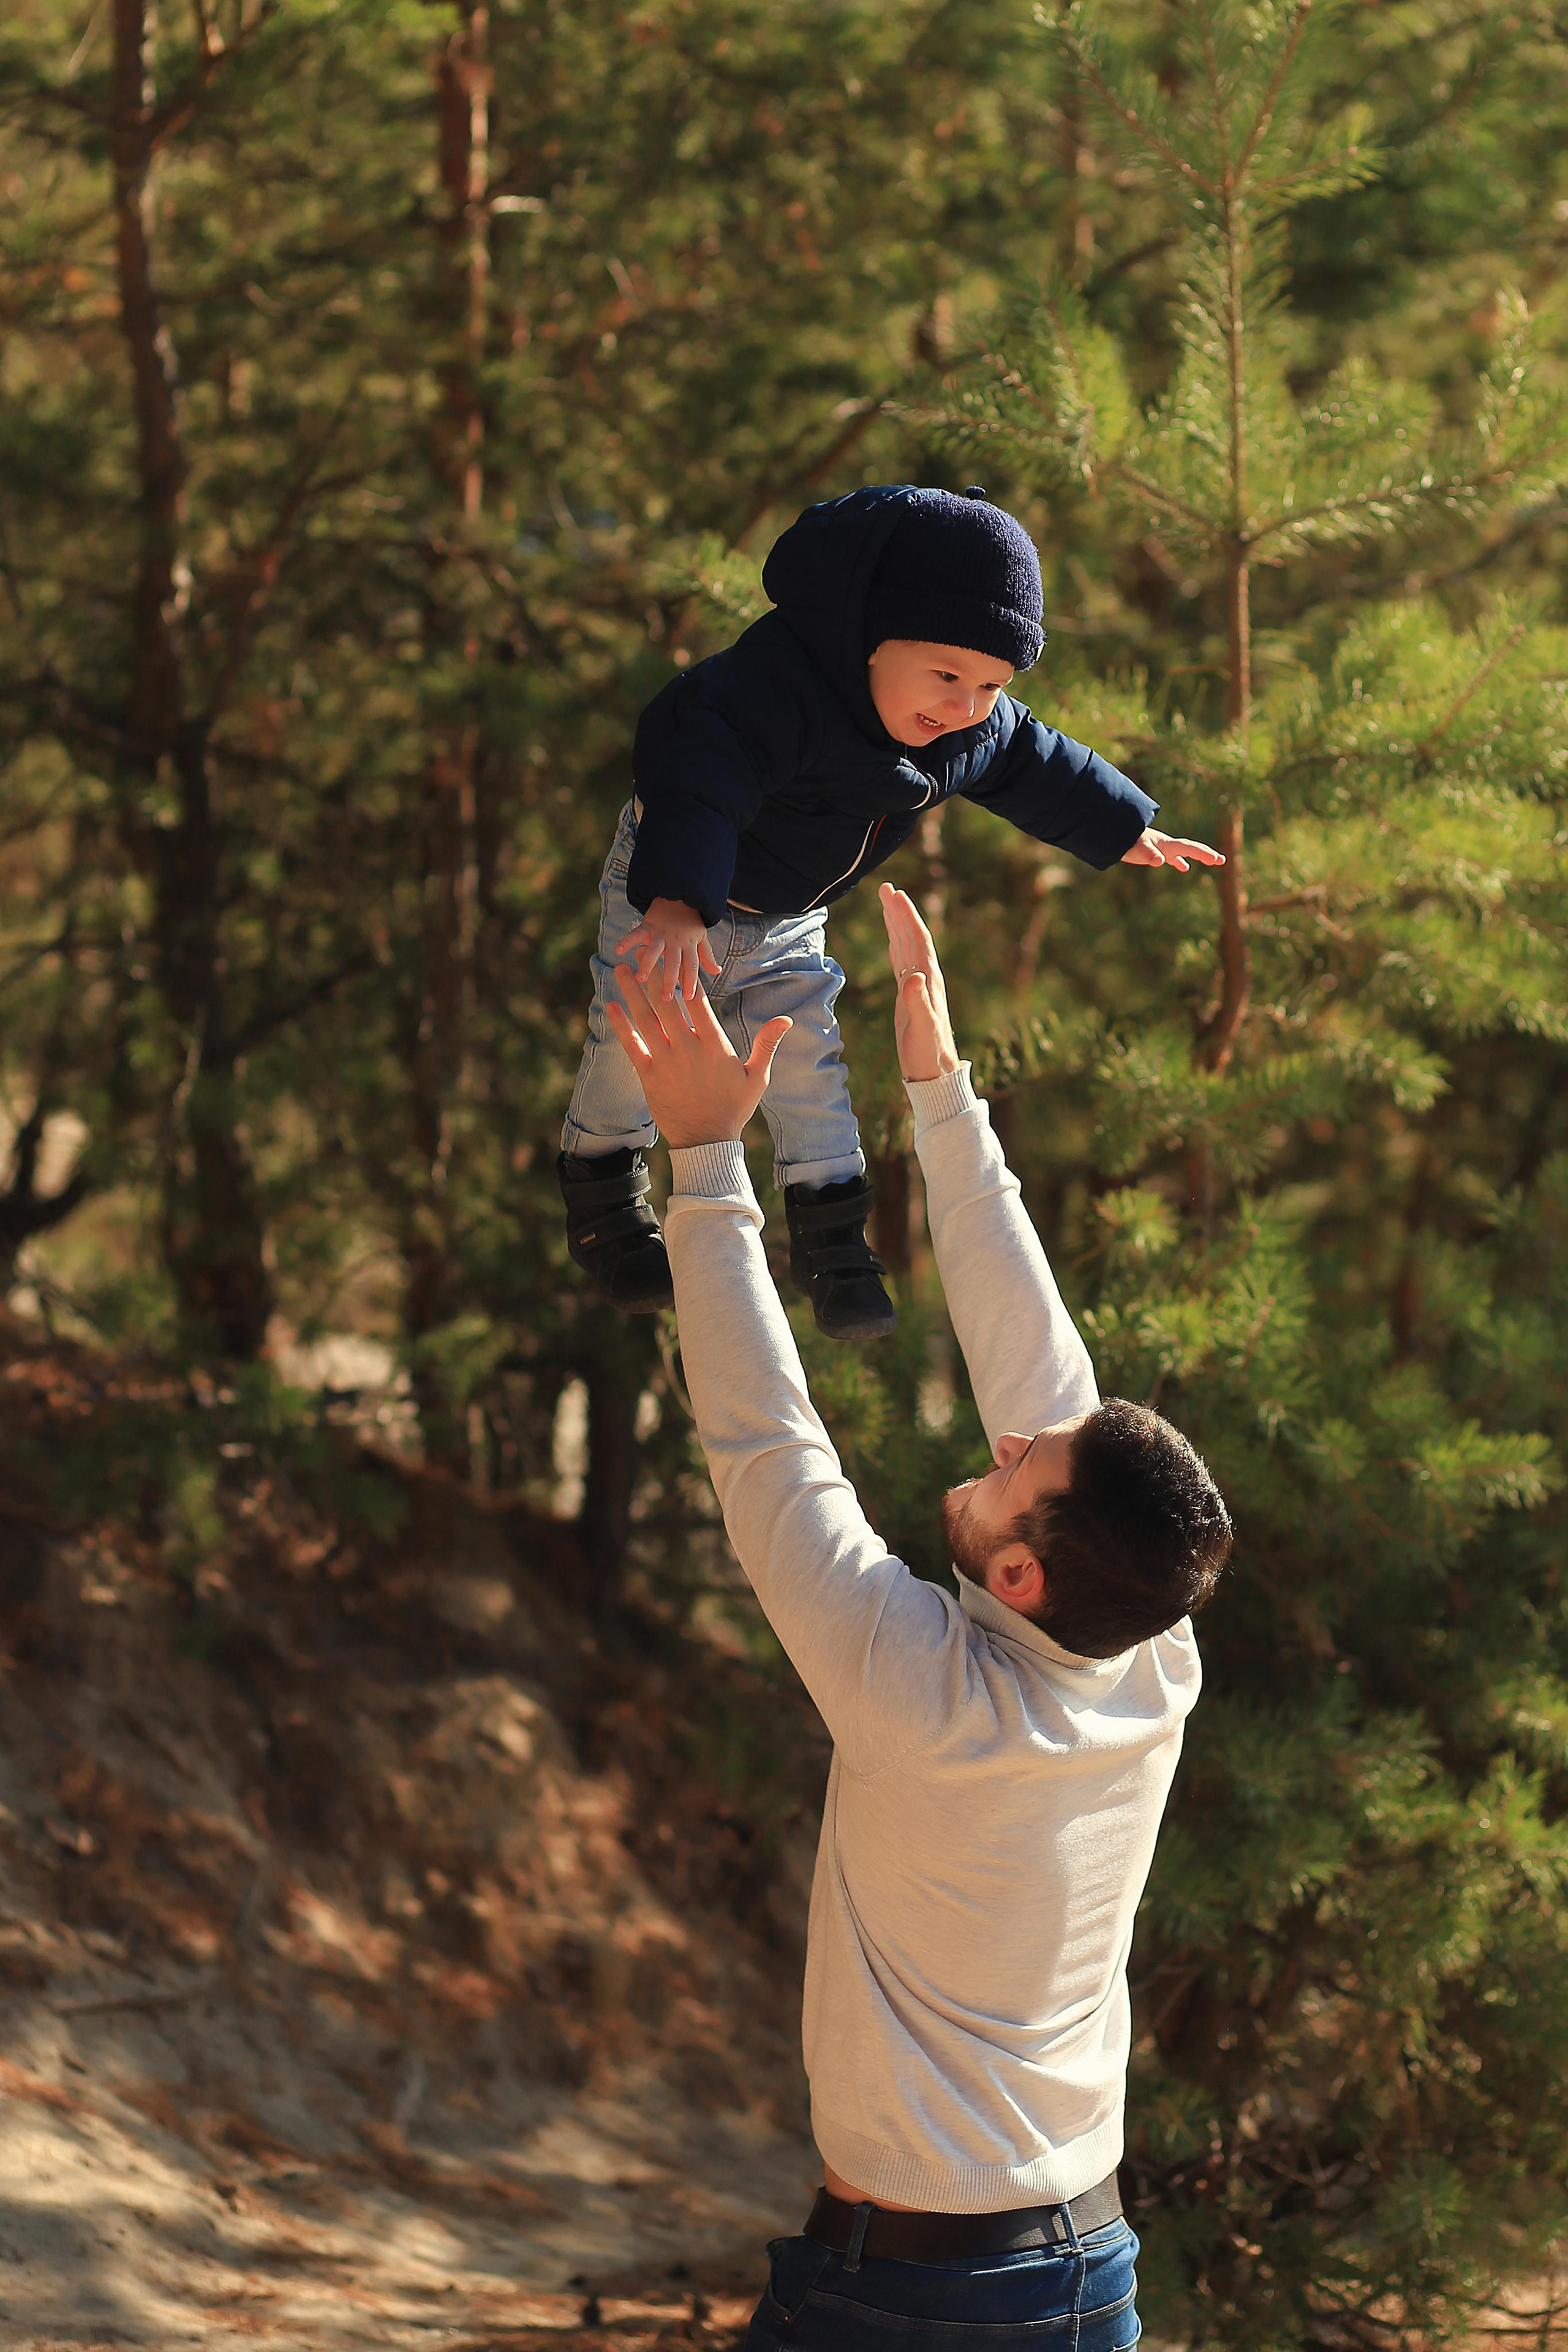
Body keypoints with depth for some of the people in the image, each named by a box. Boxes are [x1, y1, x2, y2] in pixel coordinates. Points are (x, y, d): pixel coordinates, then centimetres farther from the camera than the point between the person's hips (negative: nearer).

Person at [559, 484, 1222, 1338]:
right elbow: (706, 781, -54)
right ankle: (601, 1194, 29)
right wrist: (675, 905, -68)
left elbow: (1033, 766, 3)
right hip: (666, 887, -5)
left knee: (806, 1062, 4)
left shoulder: (978, 727, -17)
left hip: (788, 917, 5)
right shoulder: (775, 689, -43)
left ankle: (830, 1240, 15)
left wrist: (1125, 831, 14)